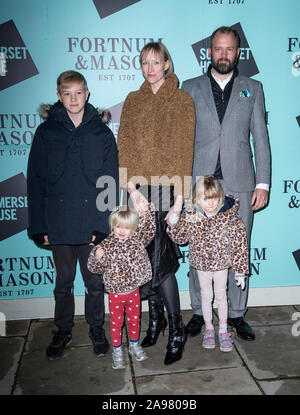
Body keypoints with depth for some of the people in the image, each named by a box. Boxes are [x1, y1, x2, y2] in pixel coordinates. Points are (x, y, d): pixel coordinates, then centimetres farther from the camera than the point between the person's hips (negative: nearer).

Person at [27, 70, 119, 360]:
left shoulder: (102, 133, 3)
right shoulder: (46, 132, 4)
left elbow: (110, 182, -1)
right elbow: (36, 181, 3)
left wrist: (104, 224, -9)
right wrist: (39, 226, -3)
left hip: (93, 225, 0)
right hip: (58, 224, 1)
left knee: (95, 282, 10)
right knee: (63, 282, 14)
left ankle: (96, 330, 31)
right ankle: (63, 331, 33)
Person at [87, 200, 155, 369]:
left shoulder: (137, 240, -6)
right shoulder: (107, 245, -13)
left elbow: (149, 229, -1)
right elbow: (95, 268, -8)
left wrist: (147, 212, -13)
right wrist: (97, 257, -29)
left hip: (133, 291, 3)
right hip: (115, 293, -2)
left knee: (134, 319, 20)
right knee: (116, 322, 12)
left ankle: (135, 345, 42)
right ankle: (117, 351, 31)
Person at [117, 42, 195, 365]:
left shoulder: (182, 100, 3)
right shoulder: (132, 101, 14)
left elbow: (184, 150, -4)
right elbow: (123, 146, 7)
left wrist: (180, 199, -11)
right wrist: (131, 187, -7)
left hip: (166, 189, -4)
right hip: (138, 190, 4)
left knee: (160, 261, -6)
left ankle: (176, 331, 11)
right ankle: (155, 319, 27)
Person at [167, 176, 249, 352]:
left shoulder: (229, 214, -19)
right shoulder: (189, 215, -16)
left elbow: (240, 243, -13)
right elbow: (180, 238, -2)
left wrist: (240, 271, -10)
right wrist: (172, 226, -23)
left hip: (222, 263, -1)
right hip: (202, 263, 1)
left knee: (221, 295, 14)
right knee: (206, 296, 16)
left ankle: (223, 330, 33)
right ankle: (209, 329, 36)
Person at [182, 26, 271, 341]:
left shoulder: (252, 89, 11)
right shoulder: (190, 88, 10)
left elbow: (260, 138, 7)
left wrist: (263, 183, -1)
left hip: (240, 184, 0)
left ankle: (237, 314, 22)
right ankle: (199, 312, 22)